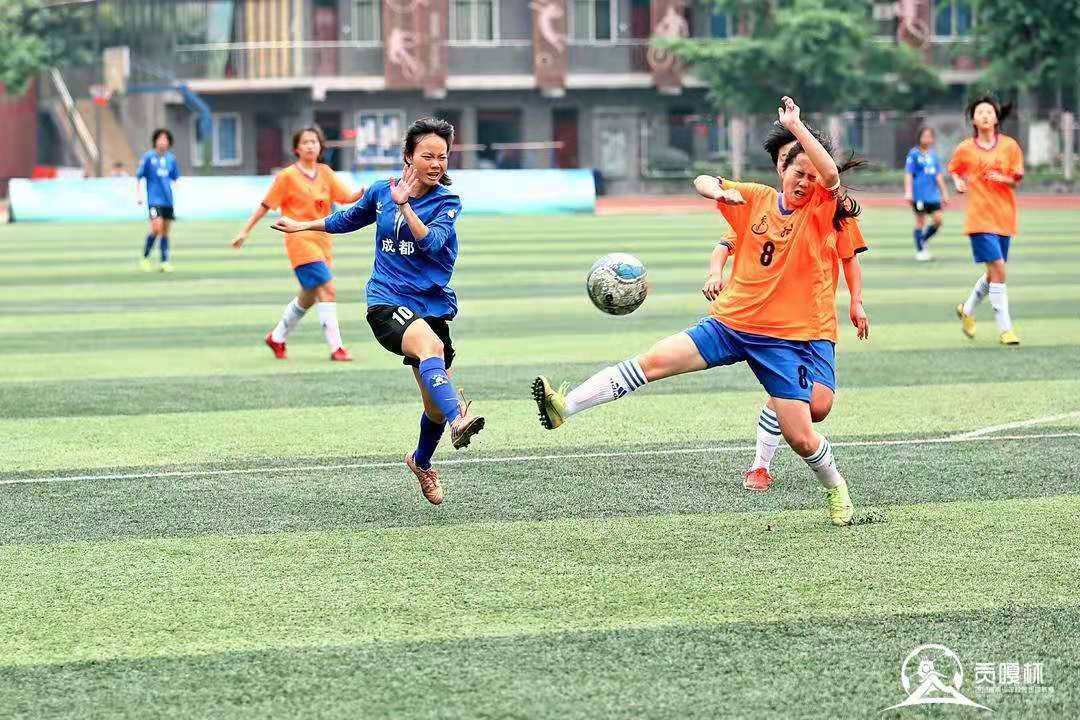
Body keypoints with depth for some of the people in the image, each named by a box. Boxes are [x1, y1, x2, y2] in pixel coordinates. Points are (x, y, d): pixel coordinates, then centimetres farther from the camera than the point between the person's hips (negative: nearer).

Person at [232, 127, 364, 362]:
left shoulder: (325, 173, 8)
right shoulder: (288, 176, -6)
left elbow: (347, 197, -1)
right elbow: (266, 205, -1)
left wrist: (363, 192, -22)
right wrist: (245, 230, -1)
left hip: (322, 241, 7)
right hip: (301, 240, -7)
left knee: (308, 298, 16)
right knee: (328, 289, -18)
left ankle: (276, 338, 36)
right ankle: (336, 347, -17)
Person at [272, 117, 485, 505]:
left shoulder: (447, 202, 0)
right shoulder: (382, 191, 6)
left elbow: (431, 242, -19)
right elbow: (350, 218, 27)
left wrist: (404, 205, -30)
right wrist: (303, 225, 37)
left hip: (433, 307, 2)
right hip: (387, 302, -1)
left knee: (436, 406, 5)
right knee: (430, 344, -36)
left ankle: (422, 461, 37)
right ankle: (458, 419, -60)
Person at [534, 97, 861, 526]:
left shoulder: (818, 211, -6)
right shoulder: (756, 199, 4)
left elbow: (832, 174, -26)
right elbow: (702, 182, 6)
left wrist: (794, 125, -25)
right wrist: (718, 190, -17)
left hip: (784, 338, -3)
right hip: (728, 322, 3)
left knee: (800, 437, -4)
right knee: (653, 361, -14)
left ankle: (836, 489, 26)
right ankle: (566, 407, -19)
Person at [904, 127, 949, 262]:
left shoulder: (933, 154, 12)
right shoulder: (914, 154, -4)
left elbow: (938, 175, 17)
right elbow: (908, 174, -7)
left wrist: (944, 193, 17)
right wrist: (908, 192, -16)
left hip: (933, 194, 5)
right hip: (919, 194, -5)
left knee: (938, 220, -1)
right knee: (920, 222, 1)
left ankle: (922, 241, 20)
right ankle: (920, 251, 10)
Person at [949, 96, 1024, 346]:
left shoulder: (1009, 146, 3)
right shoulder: (965, 149, 1)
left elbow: (1016, 181, 4)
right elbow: (954, 169, 19)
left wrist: (1003, 179, -17)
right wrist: (958, 182, -2)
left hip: (1004, 217, 3)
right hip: (980, 218, -3)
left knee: (995, 272, 11)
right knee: (998, 268, -15)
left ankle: (967, 309, 37)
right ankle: (1005, 329, -10)